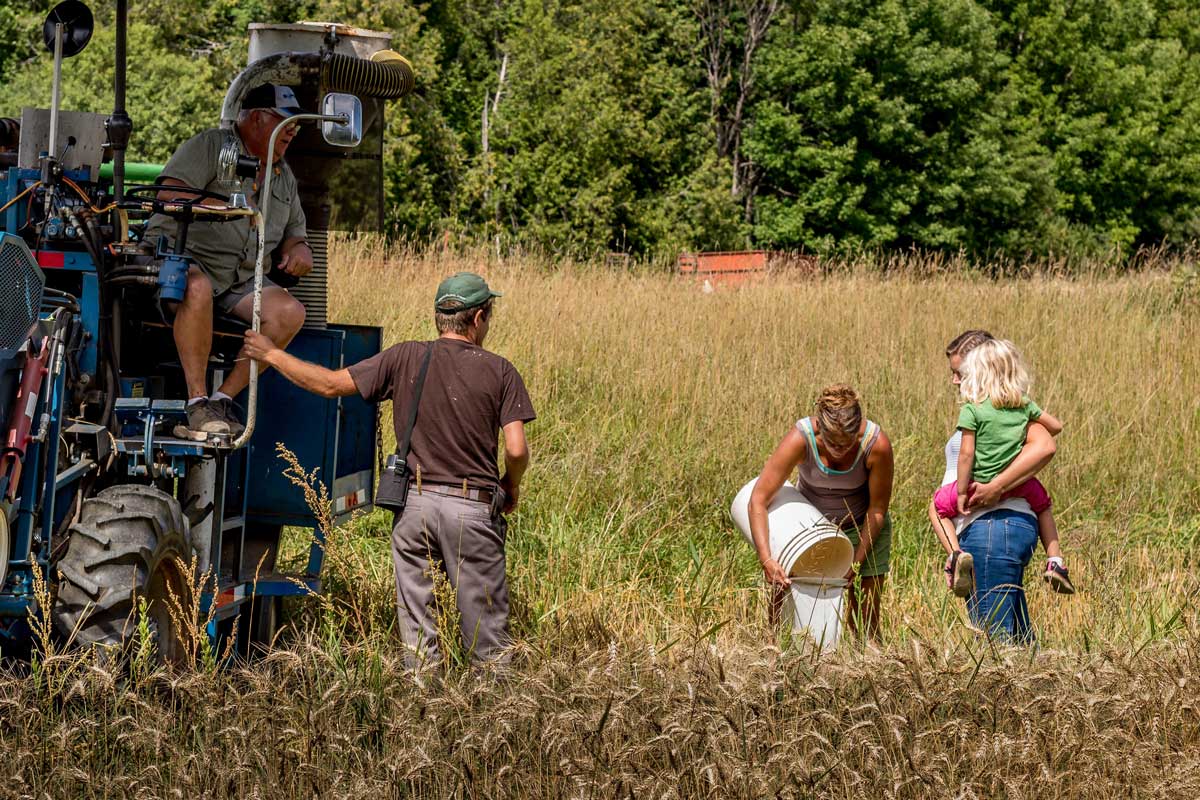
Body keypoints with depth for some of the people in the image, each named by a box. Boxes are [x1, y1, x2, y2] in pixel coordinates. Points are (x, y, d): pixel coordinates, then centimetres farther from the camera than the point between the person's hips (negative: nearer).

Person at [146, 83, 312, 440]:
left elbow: (293, 234, 26)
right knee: (198, 289, -41)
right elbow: (170, 194, -14)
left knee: (290, 312, -22)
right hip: (182, 254, -6)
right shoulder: (210, 146, 0)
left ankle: (224, 398, -18)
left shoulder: (284, 177, 22)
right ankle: (197, 402, -36)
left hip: (241, 279, 6)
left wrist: (299, 250, 1)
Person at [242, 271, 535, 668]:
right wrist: (511, 485, 14)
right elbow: (517, 450, -8)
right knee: (487, 630, 4)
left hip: (415, 501, 2)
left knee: (417, 627, 10)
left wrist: (272, 355, 14)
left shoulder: (405, 358, 1)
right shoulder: (500, 372, -3)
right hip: (473, 507, -2)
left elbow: (330, 384, 1)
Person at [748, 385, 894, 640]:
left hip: (862, 527, 0)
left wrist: (856, 564, -18)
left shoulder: (877, 444, -30)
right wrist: (766, 559, -40)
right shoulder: (801, 439, -32)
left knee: (866, 622, -2)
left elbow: (877, 509, -16)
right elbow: (758, 499, -30)